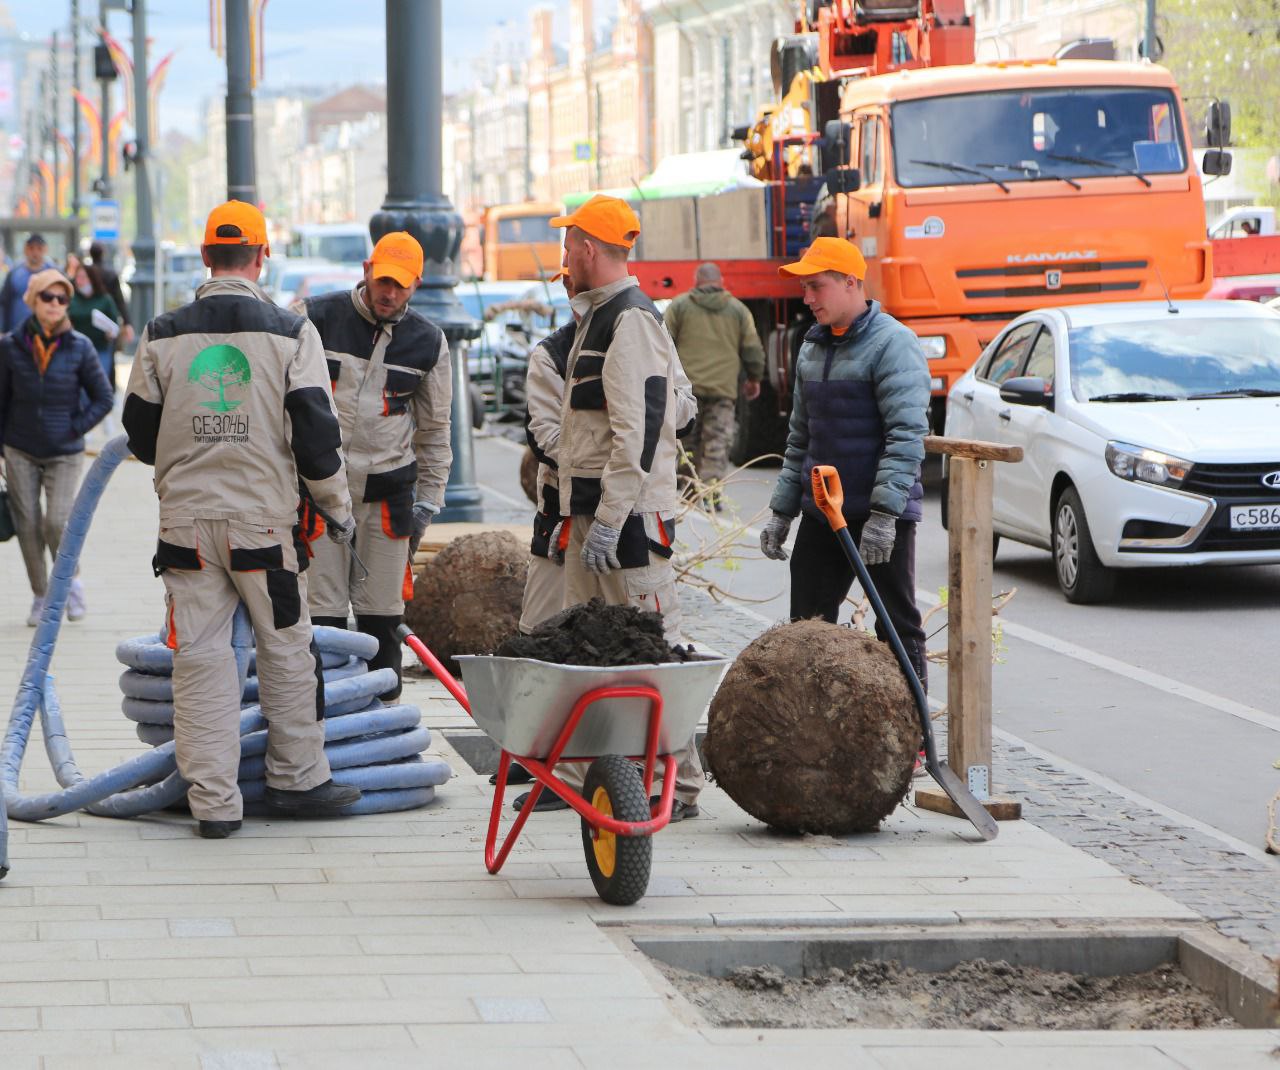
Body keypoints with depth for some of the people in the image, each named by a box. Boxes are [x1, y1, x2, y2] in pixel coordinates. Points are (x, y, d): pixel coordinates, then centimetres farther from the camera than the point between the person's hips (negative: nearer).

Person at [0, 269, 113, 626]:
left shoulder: (79, 347, -4)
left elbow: (102, 398, 4)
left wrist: (75, 428, -6)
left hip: (64, 453, -1)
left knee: (57, 521, -11)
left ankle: (70, 582, 15)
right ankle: (40, 597, 15)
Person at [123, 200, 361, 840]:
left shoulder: (163, 336, 2)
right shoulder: (290, 334, -4)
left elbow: (140, 433, 10)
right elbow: (316, 434, -4)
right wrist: (336, 508, 10)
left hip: (185, 519, 2)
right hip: (264, 521, -2)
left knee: (199, 657, 4)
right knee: (286, 650, 11)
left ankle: (213, 802, 4)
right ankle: (296, 780, 20)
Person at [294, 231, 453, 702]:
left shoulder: (428, 341, 4)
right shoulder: (317, 318, -3)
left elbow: (435, 426, 13)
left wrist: (428, 500, 10)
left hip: (389, 488, 2)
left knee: (383, 614, 4)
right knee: (324, 611, -5)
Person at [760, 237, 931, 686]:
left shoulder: (893, 343, -12)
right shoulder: (812, 349, 14)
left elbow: (907, 435, -19)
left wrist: (883, 512, -24)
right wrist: (781, 509, 16)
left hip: (882, 515, -8)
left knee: (898, 628, -1)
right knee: (807, 629, 8)